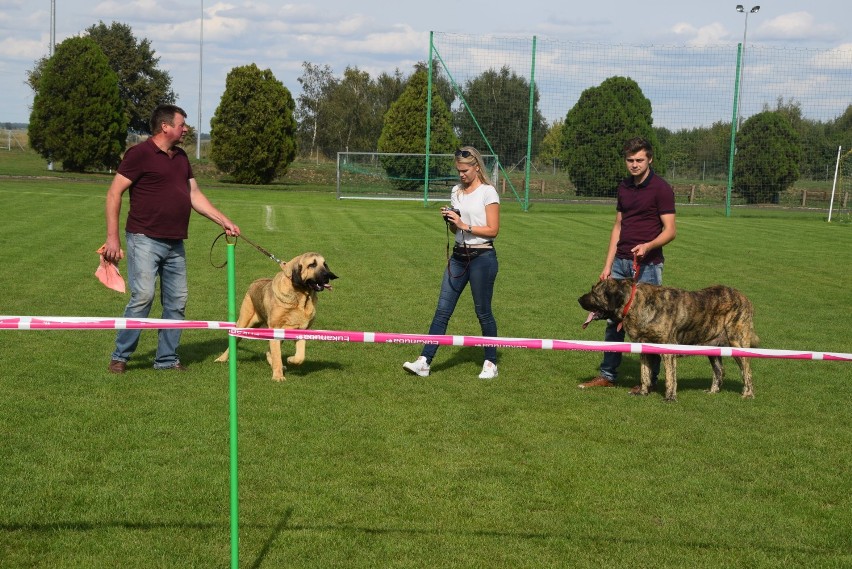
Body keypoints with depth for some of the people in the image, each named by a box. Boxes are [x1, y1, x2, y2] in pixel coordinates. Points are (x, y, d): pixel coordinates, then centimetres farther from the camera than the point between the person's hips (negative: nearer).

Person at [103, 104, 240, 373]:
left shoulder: (181, 157, 16)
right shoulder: (140, 154, -7)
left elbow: (195, 195, 21)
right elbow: (114, 193, -9)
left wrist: (224, 221, 13)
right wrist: (112, 237, -14)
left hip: (175, 244, 8)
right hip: (145, 240, -8)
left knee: (176, 302, 7)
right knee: (142, 296, -14)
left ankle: (167, 359, 16)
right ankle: (120, 357, -3)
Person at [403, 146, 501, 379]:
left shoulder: (488, 192, -8)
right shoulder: (457, 191, 12)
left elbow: (493, 230, -12)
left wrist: (464, 225, -17)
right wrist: (450, 220, -2)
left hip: (482, 257, -6)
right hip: (458, 255, 6)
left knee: (483, 312, 3)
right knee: (442, 309, 0)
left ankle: (491, 363, 17)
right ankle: (424, 361, -3)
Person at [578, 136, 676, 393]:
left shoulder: (661, 188, -9)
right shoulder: (624, 187, 11)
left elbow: (670, 230, -11)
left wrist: (648, 246, -29)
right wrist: (608, 264, 11)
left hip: (648, 264, -6)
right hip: (621, 263, 7)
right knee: (613, 319, 8)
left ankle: (650, 379, 11)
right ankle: (608, 374, 17)